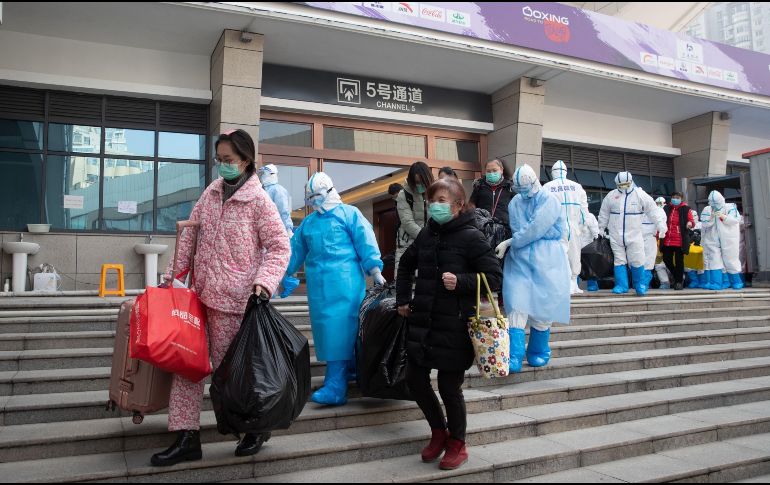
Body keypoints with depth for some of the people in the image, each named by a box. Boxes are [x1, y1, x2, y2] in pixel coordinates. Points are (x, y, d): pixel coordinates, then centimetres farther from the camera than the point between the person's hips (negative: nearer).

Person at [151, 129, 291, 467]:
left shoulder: (259, 200, -10)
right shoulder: (211, 192, 10)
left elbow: (279, 247, -10)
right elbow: (191, 234, 14)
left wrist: (263, 282, -23)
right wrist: (172, 273, 11)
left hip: (233, 298, -7)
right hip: (199, 293, 7)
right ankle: (187, 438, 17)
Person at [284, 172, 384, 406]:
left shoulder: (349, 214, 1)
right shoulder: (308, 223, 19)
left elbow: (365, 243, -5)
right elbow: (295, 251, 23)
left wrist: (375, 272, -12)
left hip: (344, 280, -6)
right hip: (318, 283, 6)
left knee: (340, 328, -9)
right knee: (325, 328, 10)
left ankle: (336, 387, -10)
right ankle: (346, 368, 28)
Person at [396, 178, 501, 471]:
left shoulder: (470, 237, -10)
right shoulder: (427, 234, 7)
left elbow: (495, 277, -12)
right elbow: (406, 264, 24)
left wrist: (460, 282, -24)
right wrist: (403, 299, 18)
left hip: (454, 326, -6)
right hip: (423, 322, 6)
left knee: (449, 386, 4)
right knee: (415, 379, 10)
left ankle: (457, 445, 29)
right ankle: (439, 432, 35)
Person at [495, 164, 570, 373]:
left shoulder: (549, 201, -6)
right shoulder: (515, 203, 10)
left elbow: (535, 230, -13)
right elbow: (517, 231, 7)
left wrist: (509, 243, -6)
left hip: (545, 261, -3)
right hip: (519, 260, 3)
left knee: (541, 308, 2)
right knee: (517, 306, -9)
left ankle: (538, 353, 21)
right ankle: (514, 358, -10)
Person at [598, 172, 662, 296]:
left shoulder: (640, 195, -3)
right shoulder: (611, 196, 2)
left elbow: (653, 211, 2)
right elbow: (604, 214, 13)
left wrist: (661, 226, 2)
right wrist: (601, 229, 17)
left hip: (634, 235, -2)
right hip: (616, 236, 2)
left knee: (637, 262, 0)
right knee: (619, 261, 6)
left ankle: (640, 285, 17)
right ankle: (621, 285, 13)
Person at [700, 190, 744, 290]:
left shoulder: (730, 207, 4)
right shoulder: (707, 210, 7)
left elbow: (736, 220, -8)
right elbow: (704, 224, 0)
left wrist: (723, 216, -17)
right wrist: (711, 217, -16)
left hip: (728, 240, -1)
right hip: (712, 240, 1)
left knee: (731, 260, 4)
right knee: (714, 261, -4)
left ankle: (736, 282, 21)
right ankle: (715, 283, -4)